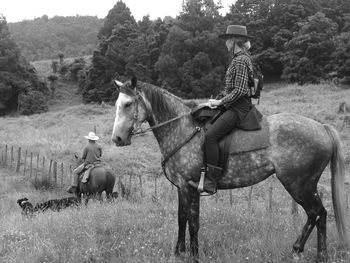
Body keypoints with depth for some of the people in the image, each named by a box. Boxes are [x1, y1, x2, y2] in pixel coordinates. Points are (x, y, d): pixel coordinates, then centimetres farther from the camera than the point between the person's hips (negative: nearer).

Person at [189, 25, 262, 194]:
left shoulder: (240, 61, -13)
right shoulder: (239, 59, 18)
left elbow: (239, 90, -20)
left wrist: (220, 102, -14)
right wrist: (218, 101, 14)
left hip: (239, 108, -11)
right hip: (233, 106, 11)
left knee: (210, 135, -23)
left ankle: (211, 182, -23)